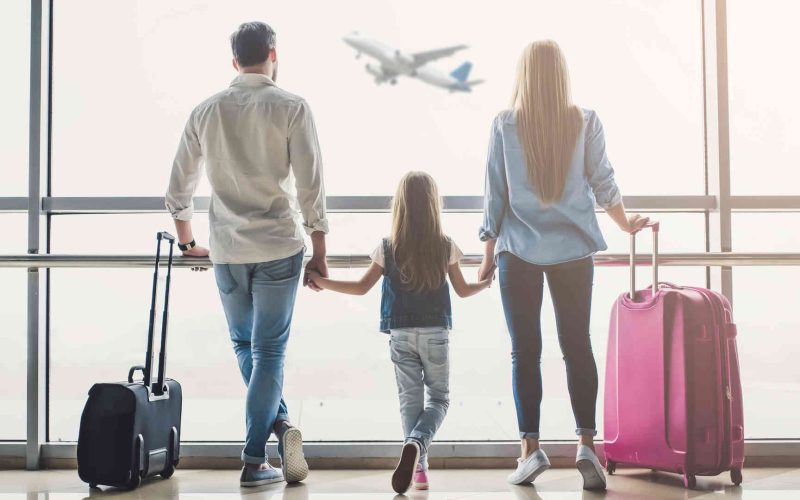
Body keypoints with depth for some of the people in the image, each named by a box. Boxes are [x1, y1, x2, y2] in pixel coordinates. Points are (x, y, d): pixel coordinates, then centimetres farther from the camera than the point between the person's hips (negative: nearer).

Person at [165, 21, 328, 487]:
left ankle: (280, 422, 4)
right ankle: (254, 461, 4)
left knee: (244, 344, 20)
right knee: (269, 351, 4)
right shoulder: (291, 107, -5)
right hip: (279, 248, -2)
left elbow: (178, 188, 10)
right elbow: (311, 188, -9)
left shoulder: (206, 111, 5)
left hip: (226, 251, 3)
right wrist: (320, 254, 0)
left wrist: (188, 244, 24)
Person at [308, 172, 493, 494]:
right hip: (435, 334, -1)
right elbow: (462, 291, 8)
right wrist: (487, 283, 29)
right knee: (438, 398, 9)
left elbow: (361, 288, 0)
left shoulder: (388, 248, -4)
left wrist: (322, 282, 12)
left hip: (401, 334, 1)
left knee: (410, 400, 10)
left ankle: (418, 467, 6)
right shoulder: (446, 247, -3)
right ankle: (416, 443, -19)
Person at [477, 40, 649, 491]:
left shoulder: (505, 125, -3)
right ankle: (587, 444, 1)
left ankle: (532, 448, 2)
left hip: (519, 249, -1)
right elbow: (604, 183, 7)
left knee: (525, 350, 3)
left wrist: (489, 253, 7)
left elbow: (495, 194, -1)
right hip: (573, 249, 1)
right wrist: (627, 224, 24)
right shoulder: (586, 123, 0)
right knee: (578, 345, 6)